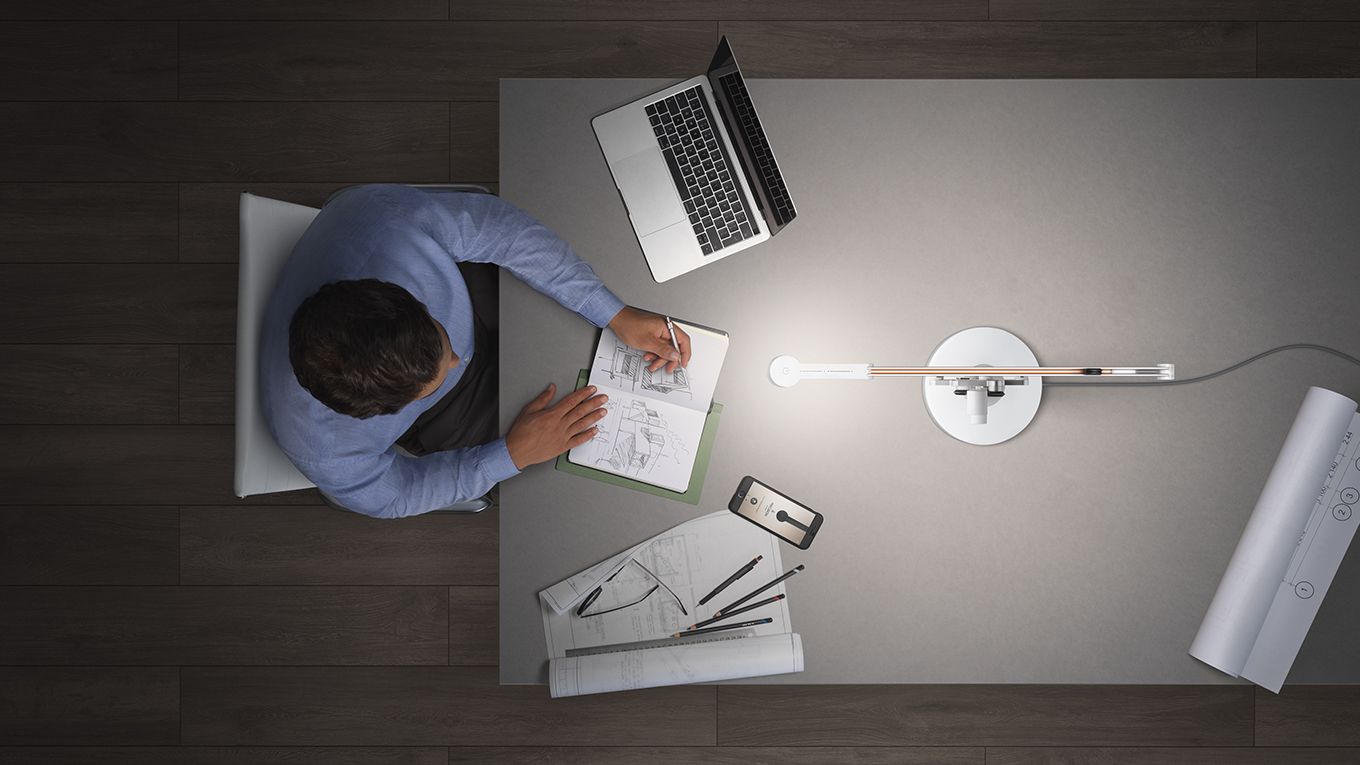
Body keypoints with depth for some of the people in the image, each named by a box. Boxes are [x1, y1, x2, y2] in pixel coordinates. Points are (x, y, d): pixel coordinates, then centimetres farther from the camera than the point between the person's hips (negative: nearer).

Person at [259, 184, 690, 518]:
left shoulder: (386, 217, -43)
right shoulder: (321, 451, -41)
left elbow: (498, 226, -25)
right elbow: (395, 495, -18)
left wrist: (617, 315, -26)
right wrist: (513, 455, -23)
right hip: (437, 420, -2)